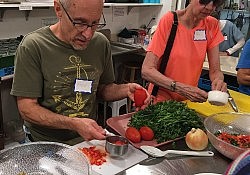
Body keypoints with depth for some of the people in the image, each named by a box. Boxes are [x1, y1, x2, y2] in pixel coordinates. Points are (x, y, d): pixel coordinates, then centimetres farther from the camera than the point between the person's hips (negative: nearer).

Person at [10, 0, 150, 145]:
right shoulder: (33, 46, -15)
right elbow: (27, 108, -15)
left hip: (91, 137, 3)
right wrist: (74, 124, -27)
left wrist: (126, 89, -11)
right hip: (48, 143, -3)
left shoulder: (101, 43, 0)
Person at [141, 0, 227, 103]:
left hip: (190, 101, 4)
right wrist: (180, 88, -31)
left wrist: (219, 80, -22)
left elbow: (215, 70, 1)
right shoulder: (169, 20, -14)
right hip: (161, 100, -3)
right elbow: (147, 70, -18)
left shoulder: (212, 25, -3)